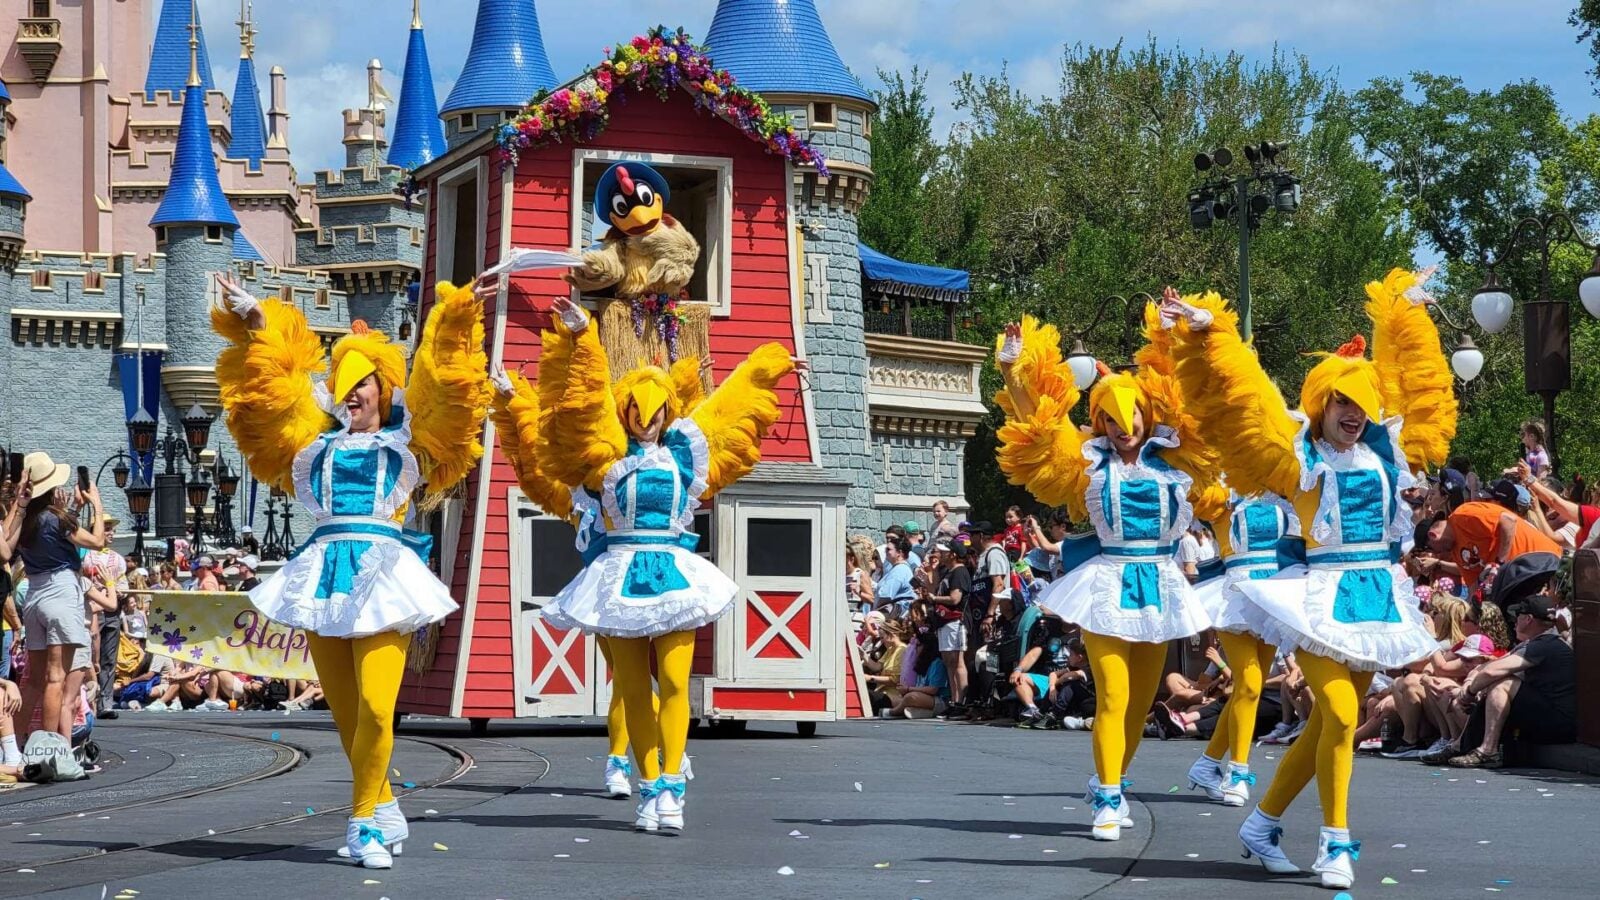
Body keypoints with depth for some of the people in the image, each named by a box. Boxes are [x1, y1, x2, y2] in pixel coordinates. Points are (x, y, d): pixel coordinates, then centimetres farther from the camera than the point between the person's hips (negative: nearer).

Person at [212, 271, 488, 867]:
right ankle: (383, 809, 20)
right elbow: (271, 385, 17)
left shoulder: (408, 444, 14)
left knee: (375, 706, -16)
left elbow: (446, 391, 5)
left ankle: (365, 823, -6)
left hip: (382, 573, -3)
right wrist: (256, 325, 11)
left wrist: (459, 316, -1)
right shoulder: (314, 443, 20)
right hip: (324, 572, 3)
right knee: (346, 714, 3)